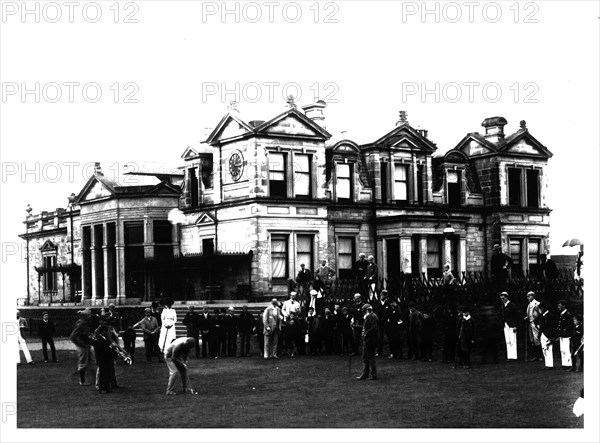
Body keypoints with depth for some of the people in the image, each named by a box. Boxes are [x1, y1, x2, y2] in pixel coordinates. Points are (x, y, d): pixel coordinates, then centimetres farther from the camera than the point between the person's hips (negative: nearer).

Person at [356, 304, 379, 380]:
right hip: (366, 341, 11)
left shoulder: (373, 317, -14)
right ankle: (365, 374, 19)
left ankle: (374, 375, 3)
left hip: (370, 341, -11)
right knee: (365, 358, 13)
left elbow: (374, 328, -24)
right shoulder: (368, 317, 17)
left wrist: (366, 333, -19)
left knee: (371, 358, -4)